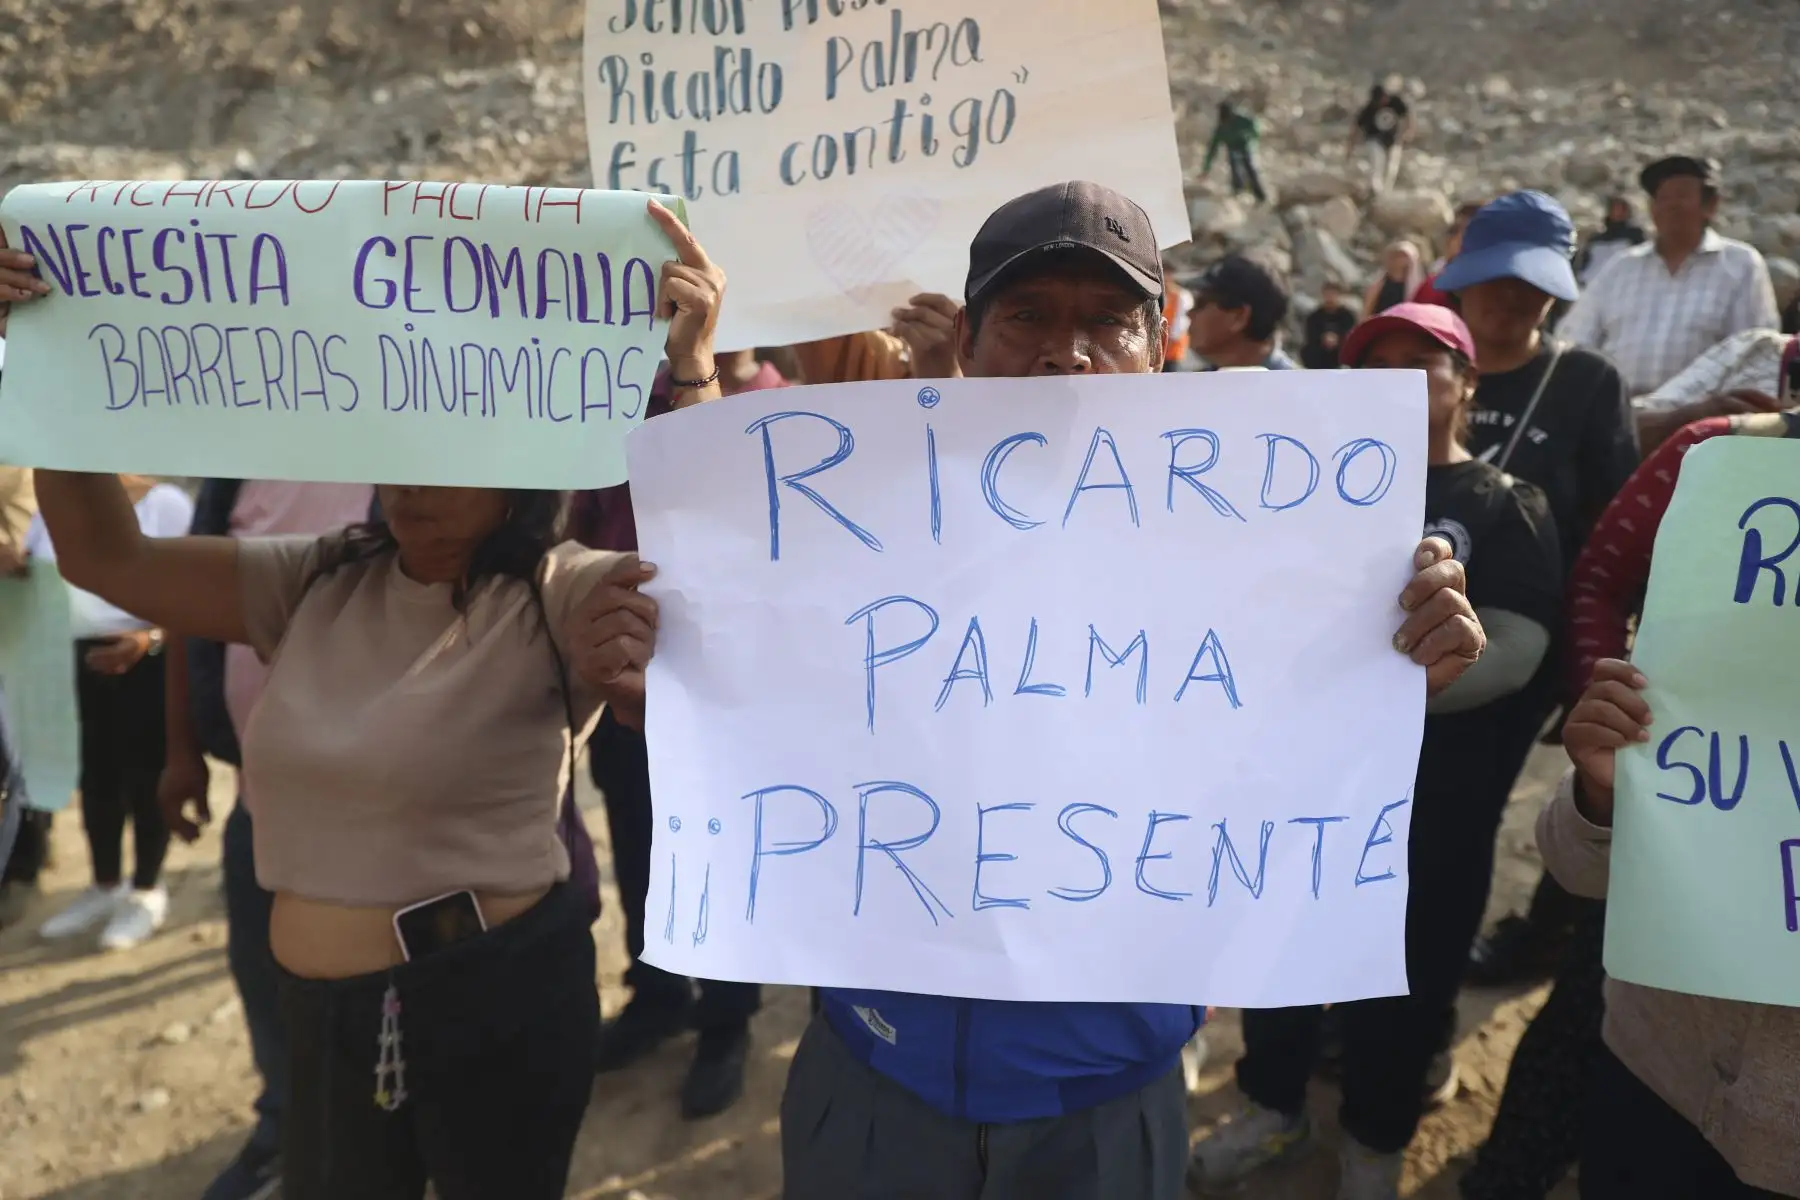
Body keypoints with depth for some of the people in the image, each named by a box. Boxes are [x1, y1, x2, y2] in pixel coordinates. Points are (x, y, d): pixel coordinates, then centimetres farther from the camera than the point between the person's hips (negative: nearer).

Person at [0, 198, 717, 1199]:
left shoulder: (561, 598, -15)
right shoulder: (320, 583, 3)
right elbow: (107, 557, 5)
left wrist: (691, 371, -41)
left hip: (499, 996, -5)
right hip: (321, 1003, 6)